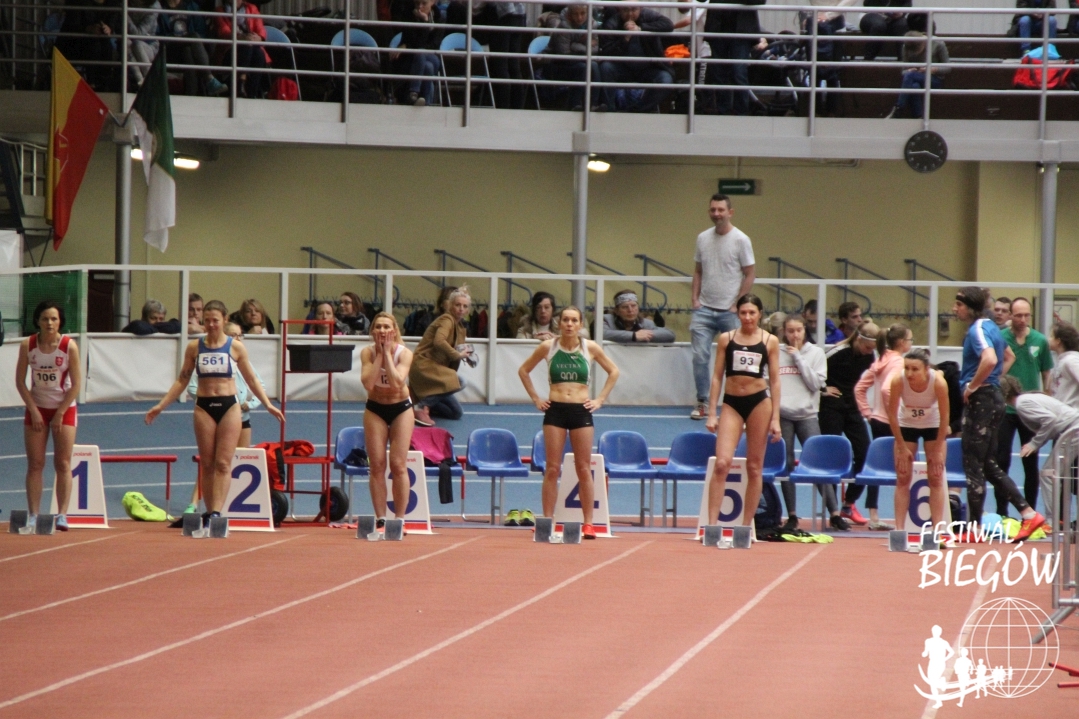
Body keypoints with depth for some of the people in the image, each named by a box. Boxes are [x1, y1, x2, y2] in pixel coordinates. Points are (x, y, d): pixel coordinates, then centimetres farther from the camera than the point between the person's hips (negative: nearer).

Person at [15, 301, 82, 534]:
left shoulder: (69, 346, -13)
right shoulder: (27, 345, -9)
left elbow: (76, 384, -10)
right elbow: (20, 381, -5)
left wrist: (60, 413, -11)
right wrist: (34, 411, -10)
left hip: (64, 409, -1)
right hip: (36, 408, 1)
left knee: (63, 464, -4)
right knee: (35, 464, -1)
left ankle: (62, 515, -5)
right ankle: (33, 517, -1)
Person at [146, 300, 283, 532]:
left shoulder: (235, 347, 1)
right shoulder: (194, 347, 5)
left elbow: (252, 380, 7)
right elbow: (182, 380, 11)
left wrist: (268, 405, -2)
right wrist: (160, 406, 6)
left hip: (229, 406, -1)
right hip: (204, 407, 1)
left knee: (223, 463, -9)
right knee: (207, 464, 2)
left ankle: (216, 513, -16)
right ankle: (209, 513, 6)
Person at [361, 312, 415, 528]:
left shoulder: (404, 353, -15)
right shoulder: (368, 352, -11)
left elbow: (397, 382, -30)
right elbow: (368, 383, -25)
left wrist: (387, 353, -25)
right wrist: (379, 354, -22)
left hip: (401, 408, -2)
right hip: (375, 409, 2)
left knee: (398, 465, -7)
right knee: (377, 465, -2)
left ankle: (399, 518, -2)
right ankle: (380, 518, 2)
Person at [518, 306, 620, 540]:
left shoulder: (590, 348, 0)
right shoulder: (548, 347, 1)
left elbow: (613, 372, 11)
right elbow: (524, 370, 12)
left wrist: (600, 399, 5)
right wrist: (536, 398, 5)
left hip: (581, 411, 0)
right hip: (555, 410, 0)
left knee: (584, 469, 2)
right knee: (552, 468, -1)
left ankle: (588, 523, 5)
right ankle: (547, 521, 3)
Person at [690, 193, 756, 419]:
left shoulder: (741, 240, -5)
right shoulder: (703, 238, 8)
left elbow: (750, 274, -4)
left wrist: (737, 304, -9)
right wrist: (694, 298, 4)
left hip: (730, 311, -3)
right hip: (704, 308, 3)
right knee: (700, 356, -3)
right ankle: (702, 403, 6)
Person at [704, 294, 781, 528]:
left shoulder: (770, 341, 3)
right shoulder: (726, 339, 4)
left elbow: (774, 381, 4)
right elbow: (717, 376, 6)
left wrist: (775, 419, -1)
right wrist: (711, 413, 1)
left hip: (759, 402, 0)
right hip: (731, 403, 0)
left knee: (754, 467, 4)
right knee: (722, 463, -14)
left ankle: (746, 525, 10)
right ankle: (712, 524, -15)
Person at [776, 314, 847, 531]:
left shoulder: (815, 353, 6)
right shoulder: (776, 353, 6)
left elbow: (816, 383, -4)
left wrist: (798, 358, -6)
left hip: (807, 415, -1)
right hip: (782, 415, 1)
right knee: (786, 465, 3)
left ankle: (835, 514, -3)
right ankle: (792, 516, 10)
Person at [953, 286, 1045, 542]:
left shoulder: (978, 329, -16)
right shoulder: (990, 327, 14)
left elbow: (990, 359, -34)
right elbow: (1008, 355, 31)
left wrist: (972, 386, -22)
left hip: (980, 399, -10)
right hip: (995, 397, 10)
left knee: (973, 465, -3)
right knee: (988, 465, 14)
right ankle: (1028, 514, 10)